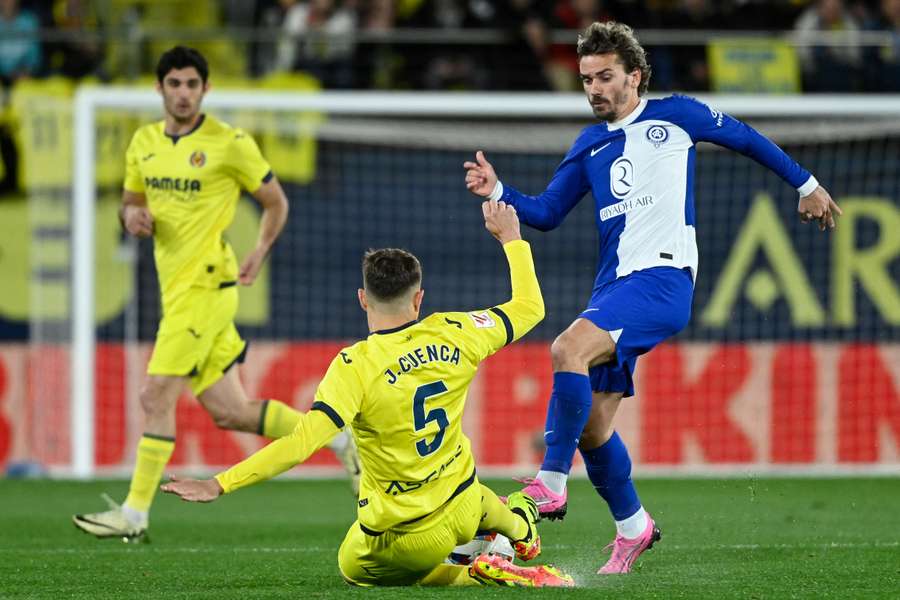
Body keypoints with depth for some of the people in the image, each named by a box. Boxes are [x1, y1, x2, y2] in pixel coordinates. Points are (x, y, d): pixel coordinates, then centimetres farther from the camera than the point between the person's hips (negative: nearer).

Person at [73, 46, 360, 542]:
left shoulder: (229, 144, -7)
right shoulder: (144, 142, 11)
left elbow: (275, 201, 2)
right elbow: (130, 202, 22)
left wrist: (260, 252, -13)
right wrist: (132, 216, -2)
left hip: (205, 286, -7)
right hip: (177, 290, 7)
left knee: (156, 397, -10)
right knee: (229, 412, 8)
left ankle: (134, 514, -4)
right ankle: (337, 436, 22)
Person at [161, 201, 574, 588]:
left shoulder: (356, 367, -23)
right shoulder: (452, 335, -10)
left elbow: (301, 444, -32)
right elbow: (529, 308, 8)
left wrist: (218, 485, -32)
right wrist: (511, 238, 22)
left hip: (399, 542, -6)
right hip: (461, 513, 6)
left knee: (354, 570, 27)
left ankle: (475, 575, 7)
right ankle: (518, 522, 48)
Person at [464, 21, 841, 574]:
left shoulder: (674, 116, 4)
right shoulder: (590, 145, 18)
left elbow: (745, 138, 17)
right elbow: (547, 213, 19)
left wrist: (806, 183, 24)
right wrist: (499, 192, 1)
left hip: (663, 277, -7)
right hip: (613, 284, 7)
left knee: (569, 350, -30)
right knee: (592, 422, 3)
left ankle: (550, 486, -29)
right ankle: (633, 526, 23)